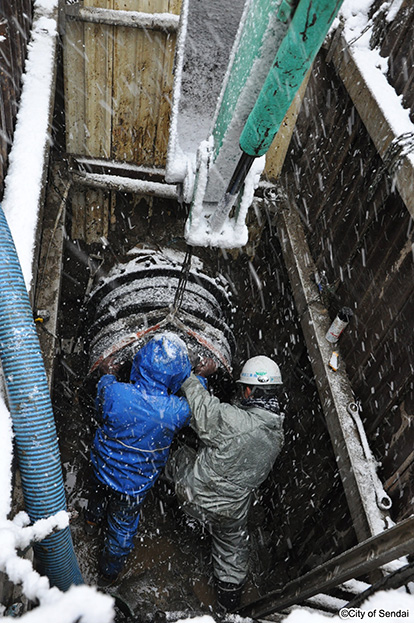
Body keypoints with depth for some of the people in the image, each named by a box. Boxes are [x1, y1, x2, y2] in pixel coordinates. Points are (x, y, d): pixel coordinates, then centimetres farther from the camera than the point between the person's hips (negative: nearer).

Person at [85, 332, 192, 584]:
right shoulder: (177, 411, -35)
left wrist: (108, 378, 8)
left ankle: (93, 519, 71)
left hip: (103, 466, 2)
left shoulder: (113, 392, -36)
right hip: (135, 482, -2)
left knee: (100, 492, 37)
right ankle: (110, 572, 51)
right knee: (123, 526, 25)